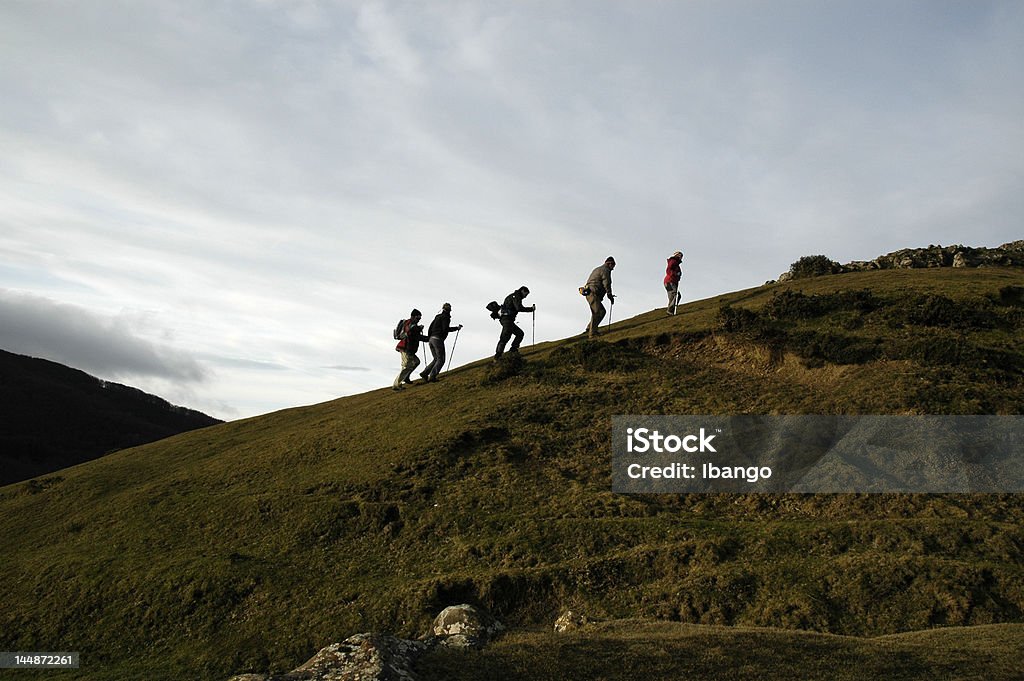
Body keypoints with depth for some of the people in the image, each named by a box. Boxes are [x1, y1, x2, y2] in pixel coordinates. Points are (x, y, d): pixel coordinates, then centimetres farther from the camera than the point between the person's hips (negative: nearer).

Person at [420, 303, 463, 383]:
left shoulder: (437, 317, 20)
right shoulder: (446, 317, -4)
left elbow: (430, 327, 19)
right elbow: (445, 329, -17)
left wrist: (428, 338, 26)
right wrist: (456, 328, -7)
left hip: (431, 339, 8)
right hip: (438, 339, -8)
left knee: (436, 359, 15)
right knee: (441, 360, -3)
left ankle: (424, 373, 1)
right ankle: (432, 376, -14)